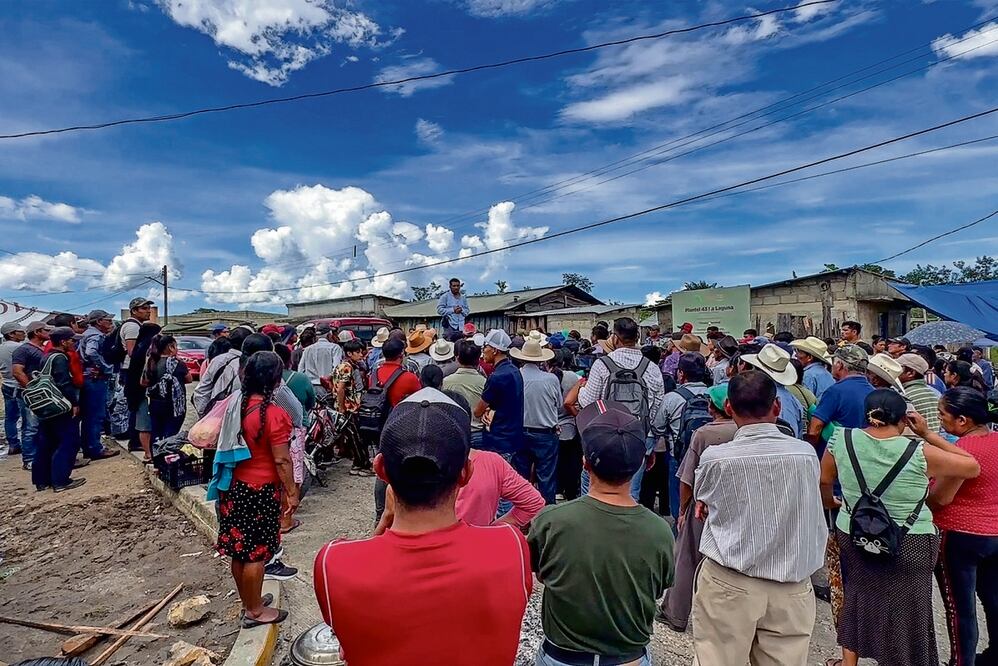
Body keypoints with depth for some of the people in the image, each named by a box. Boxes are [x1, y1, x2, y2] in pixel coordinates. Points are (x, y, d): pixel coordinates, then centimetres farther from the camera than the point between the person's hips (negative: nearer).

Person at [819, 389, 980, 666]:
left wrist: (830, 502, 22)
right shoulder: (919, 453, -18)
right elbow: (973, 467, -1)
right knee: (904, 611, 17)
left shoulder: (841, 439, -12)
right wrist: (928, 434, 0)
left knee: (856, 596, 22)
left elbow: (824, 481, 1)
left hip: (853, 538, 3)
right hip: (909, 546, -2)